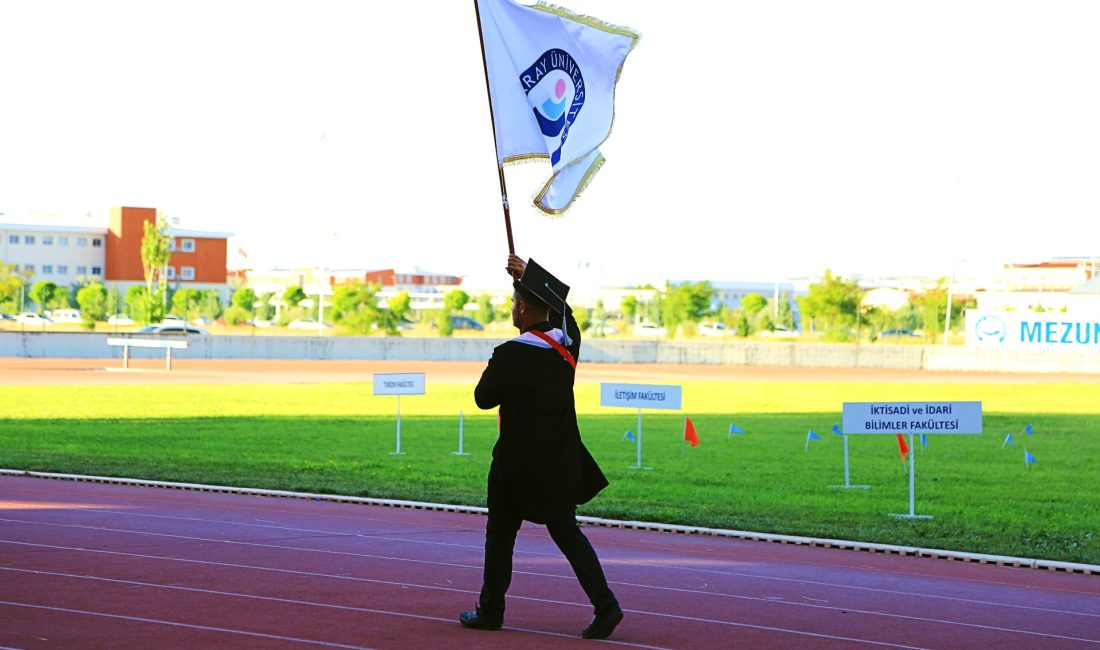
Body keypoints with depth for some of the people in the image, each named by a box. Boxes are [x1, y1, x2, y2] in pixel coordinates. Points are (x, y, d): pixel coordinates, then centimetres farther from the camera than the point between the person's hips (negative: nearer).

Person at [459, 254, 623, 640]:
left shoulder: (510, 354, -18)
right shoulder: (567, 343, 0)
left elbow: (483, 399, -6)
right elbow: (559, 305, 21)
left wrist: (490, 372, 12)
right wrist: (528, 273, 27)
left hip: (519, 460, -5)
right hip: (561, 460, 5)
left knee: (501, 532, 10)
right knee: (565, 530, 10)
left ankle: (490, 611, 17)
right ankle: (604, 605, -4)